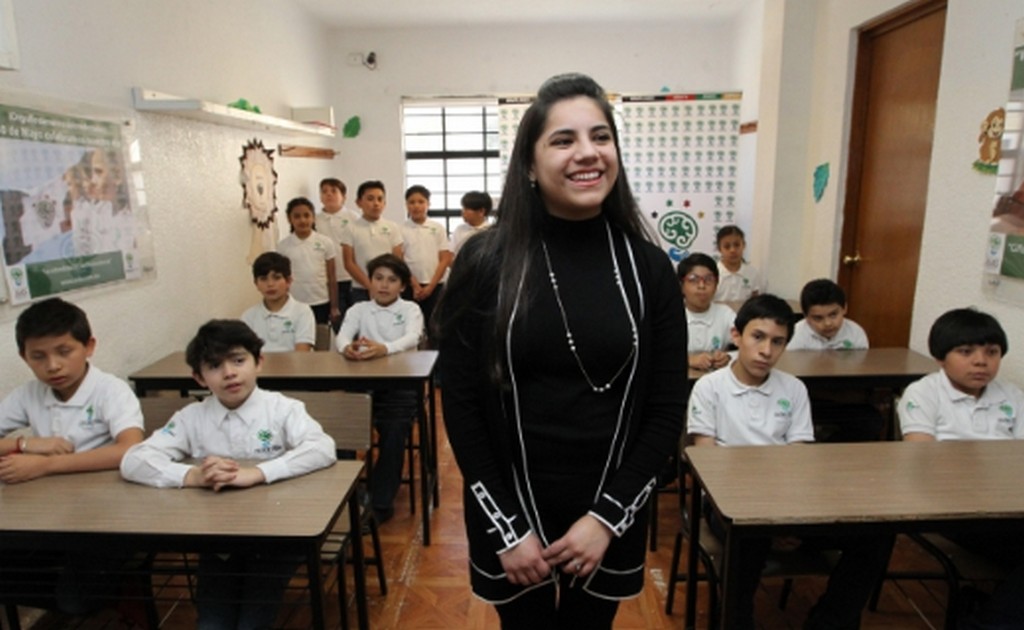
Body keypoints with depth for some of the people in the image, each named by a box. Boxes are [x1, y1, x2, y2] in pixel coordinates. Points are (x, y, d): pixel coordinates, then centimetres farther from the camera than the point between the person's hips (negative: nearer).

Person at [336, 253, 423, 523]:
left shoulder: (410, 309, 3)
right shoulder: (358, 309, 10)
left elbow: (412, 338, -18)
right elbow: (342, 335, -8)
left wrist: (384, 348, -39)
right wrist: (347, 347, -35)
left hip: (401, 384, -2)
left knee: (393, 433, -22)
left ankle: (381, 503, -6)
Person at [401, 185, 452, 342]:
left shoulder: (438, 228, 4)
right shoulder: (401, 230, 1)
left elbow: (445, 260, 0)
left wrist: (430, 286, -7)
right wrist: (415, 285, -8)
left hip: (435, 286, 1)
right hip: (409, 287, -1)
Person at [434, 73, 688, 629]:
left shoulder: (647, 267, -6)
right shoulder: (485, 261, -11)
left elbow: (667, 409, -3)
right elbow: (462, 406, -8)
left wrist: (606, 515, -9)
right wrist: (507, 527, -9)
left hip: (609, 515, 2)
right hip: (509, 513, -1)